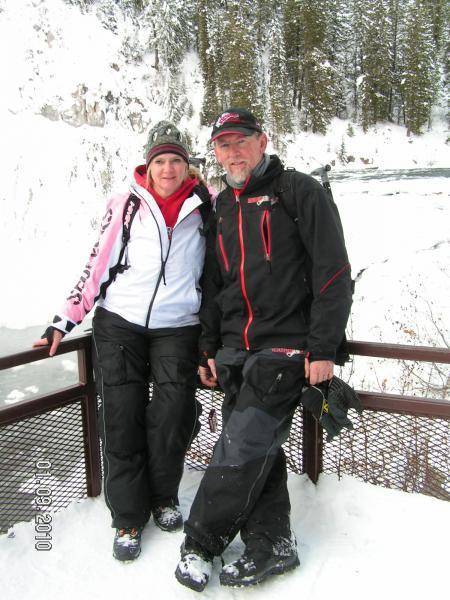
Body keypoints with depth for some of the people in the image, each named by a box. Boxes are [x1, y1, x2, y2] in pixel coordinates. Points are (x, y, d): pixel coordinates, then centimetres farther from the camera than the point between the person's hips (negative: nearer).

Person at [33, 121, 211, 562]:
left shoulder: (206, 207, 6)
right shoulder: (124, 205, 4)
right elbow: (96, 266, 6)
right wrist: (65, 320, 2)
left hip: (177, 329, 0)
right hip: (119, 324, 0)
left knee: (173, 417, -4)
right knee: (121, 421, 1)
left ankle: (163, 498, 24)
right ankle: (128, 518, 18)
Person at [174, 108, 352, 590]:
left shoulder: (300, 192, -3)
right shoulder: (222, 208, 16)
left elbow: (333, 272, -9)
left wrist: (323, 348, -14)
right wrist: (210, 348, 14)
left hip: (285, 347, -6)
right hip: (235, 350, 7)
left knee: (240, 450, -7)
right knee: (256, 450, 9)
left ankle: (199, 544, 11)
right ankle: (273, 545, 23)